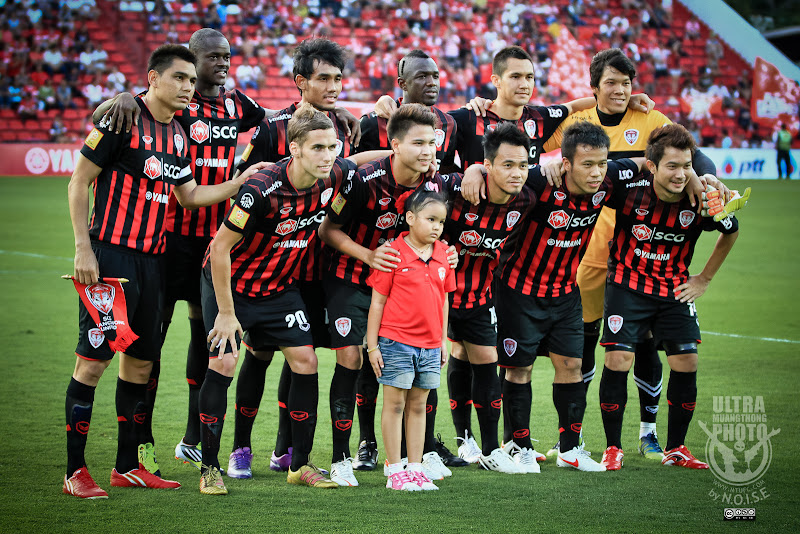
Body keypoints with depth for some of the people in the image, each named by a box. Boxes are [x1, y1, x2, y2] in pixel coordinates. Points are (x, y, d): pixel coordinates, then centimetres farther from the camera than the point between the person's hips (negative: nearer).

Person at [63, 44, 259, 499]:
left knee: (141, 360, 10)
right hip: (110, 255, -8)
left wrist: (241, 182, 9)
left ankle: (128, 466, 18)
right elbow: (79, 182, -8)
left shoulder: (178, 135, 14)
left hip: (152, 258, 8)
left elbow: (189, 196, 20)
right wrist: (83, 248, -13)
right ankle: (75, 471, -1)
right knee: (94, 359, -7)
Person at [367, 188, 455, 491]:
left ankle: (415, 467, 16)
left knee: (418, 406, 11)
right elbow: (378, 301, -6)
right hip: (396, 341, -5)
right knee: (395, 404, 1)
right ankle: (395, 472, 6)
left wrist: (443, 341, 15)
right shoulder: (393, 253, -8)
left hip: (430, 345, 5)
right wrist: (372, 345, -7)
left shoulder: (442, 254, 7)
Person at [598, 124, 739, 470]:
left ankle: (676, 449, 13)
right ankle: (613, 448, 4)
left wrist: (705, 278, 7)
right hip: (627, 284, -2)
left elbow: (731, 231, 6)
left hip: (674, 289, 2)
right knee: (617, 359, -11)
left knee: (686, 364, -4)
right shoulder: (629, 190, -23)